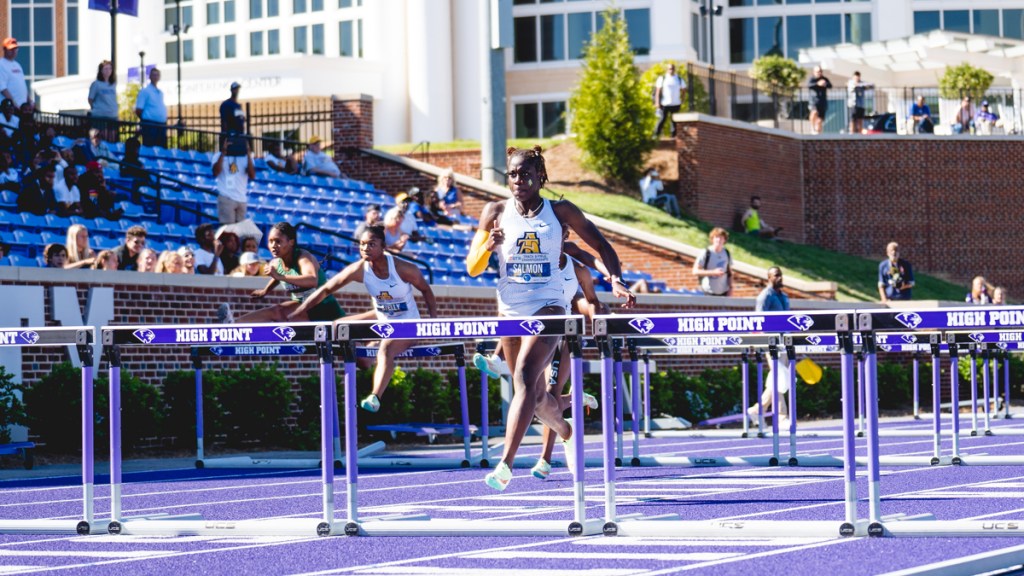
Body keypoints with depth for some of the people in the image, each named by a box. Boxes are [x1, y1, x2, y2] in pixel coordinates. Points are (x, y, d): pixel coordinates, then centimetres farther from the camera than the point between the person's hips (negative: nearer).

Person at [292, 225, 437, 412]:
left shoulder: (404, 269, -23)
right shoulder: (359, 269, -15)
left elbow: (426, 290, -5)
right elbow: (324, 290, -14)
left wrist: (434, 320, -14)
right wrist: (293, 316, -17)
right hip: (380, 319, 6)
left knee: (386, 349, -35)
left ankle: (375, 398, -50)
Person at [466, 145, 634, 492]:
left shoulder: (560, 211, 1)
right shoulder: (496, 212, 4)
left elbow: (601, 246, 8)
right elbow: (472, 268, 6)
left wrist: (616, 279, -10)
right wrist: (488, 246, -16)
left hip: (548, 307, -3)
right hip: (510, 311, 3)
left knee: (525, 378, -24)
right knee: (536, 396, 13)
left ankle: (506, 464, -31)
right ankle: (567, 434, 45)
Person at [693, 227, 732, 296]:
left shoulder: (727, 253, 4)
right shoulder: (706, 253, -12)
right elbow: (695, 271, -16)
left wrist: (730, 287, 4)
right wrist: (713, 272, -23)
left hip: (724, 291, 5)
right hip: (709, 292, -5)